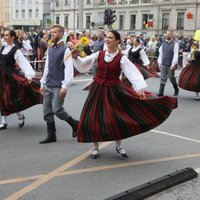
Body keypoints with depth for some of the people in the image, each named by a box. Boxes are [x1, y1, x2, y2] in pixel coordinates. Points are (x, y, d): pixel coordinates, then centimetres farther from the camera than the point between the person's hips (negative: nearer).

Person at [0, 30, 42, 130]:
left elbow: (24, 63, -19)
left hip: (10, 75, -6)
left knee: (10, 99, -7)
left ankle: (20, 116, 17)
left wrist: (29, 76, -31)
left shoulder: (16, 51, -11)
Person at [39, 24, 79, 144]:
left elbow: (69, 69, -15)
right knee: (47, 111, 7)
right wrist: (43, 83, 16)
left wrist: (65, 86, -20)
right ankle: (51, 135, 17)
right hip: (48, 85, 8)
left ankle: (75, 124, 16)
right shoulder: (50, 49, 13)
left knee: (57, 110, -9)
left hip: (59, 86, -8)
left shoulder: (65, 49, -10)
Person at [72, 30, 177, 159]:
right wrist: (76, 57, -19)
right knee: (94, 118, 1)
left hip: (114, 90, -2)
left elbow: (133, 73, -19)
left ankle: (119, 146, 26)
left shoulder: (121, 58, -9)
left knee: (118, 117, 3)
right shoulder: (99, 55, -1)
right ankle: (96, 147, 21)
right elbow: (83, 65, 0)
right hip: (98, 90, 2)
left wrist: (140, 88, -32)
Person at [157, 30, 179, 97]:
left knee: (172, 78, 9)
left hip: (170, 65, -4)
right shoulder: (163, 43, 9)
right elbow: (161, 53, 12)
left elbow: (176, 55, -10)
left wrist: (173, 64, -15)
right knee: (163, 79, 2)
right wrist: (159, 62, 7)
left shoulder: (175, 44, -6)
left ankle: (176, 90, 32)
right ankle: (161, 93, 4)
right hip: (163, 65, 4)